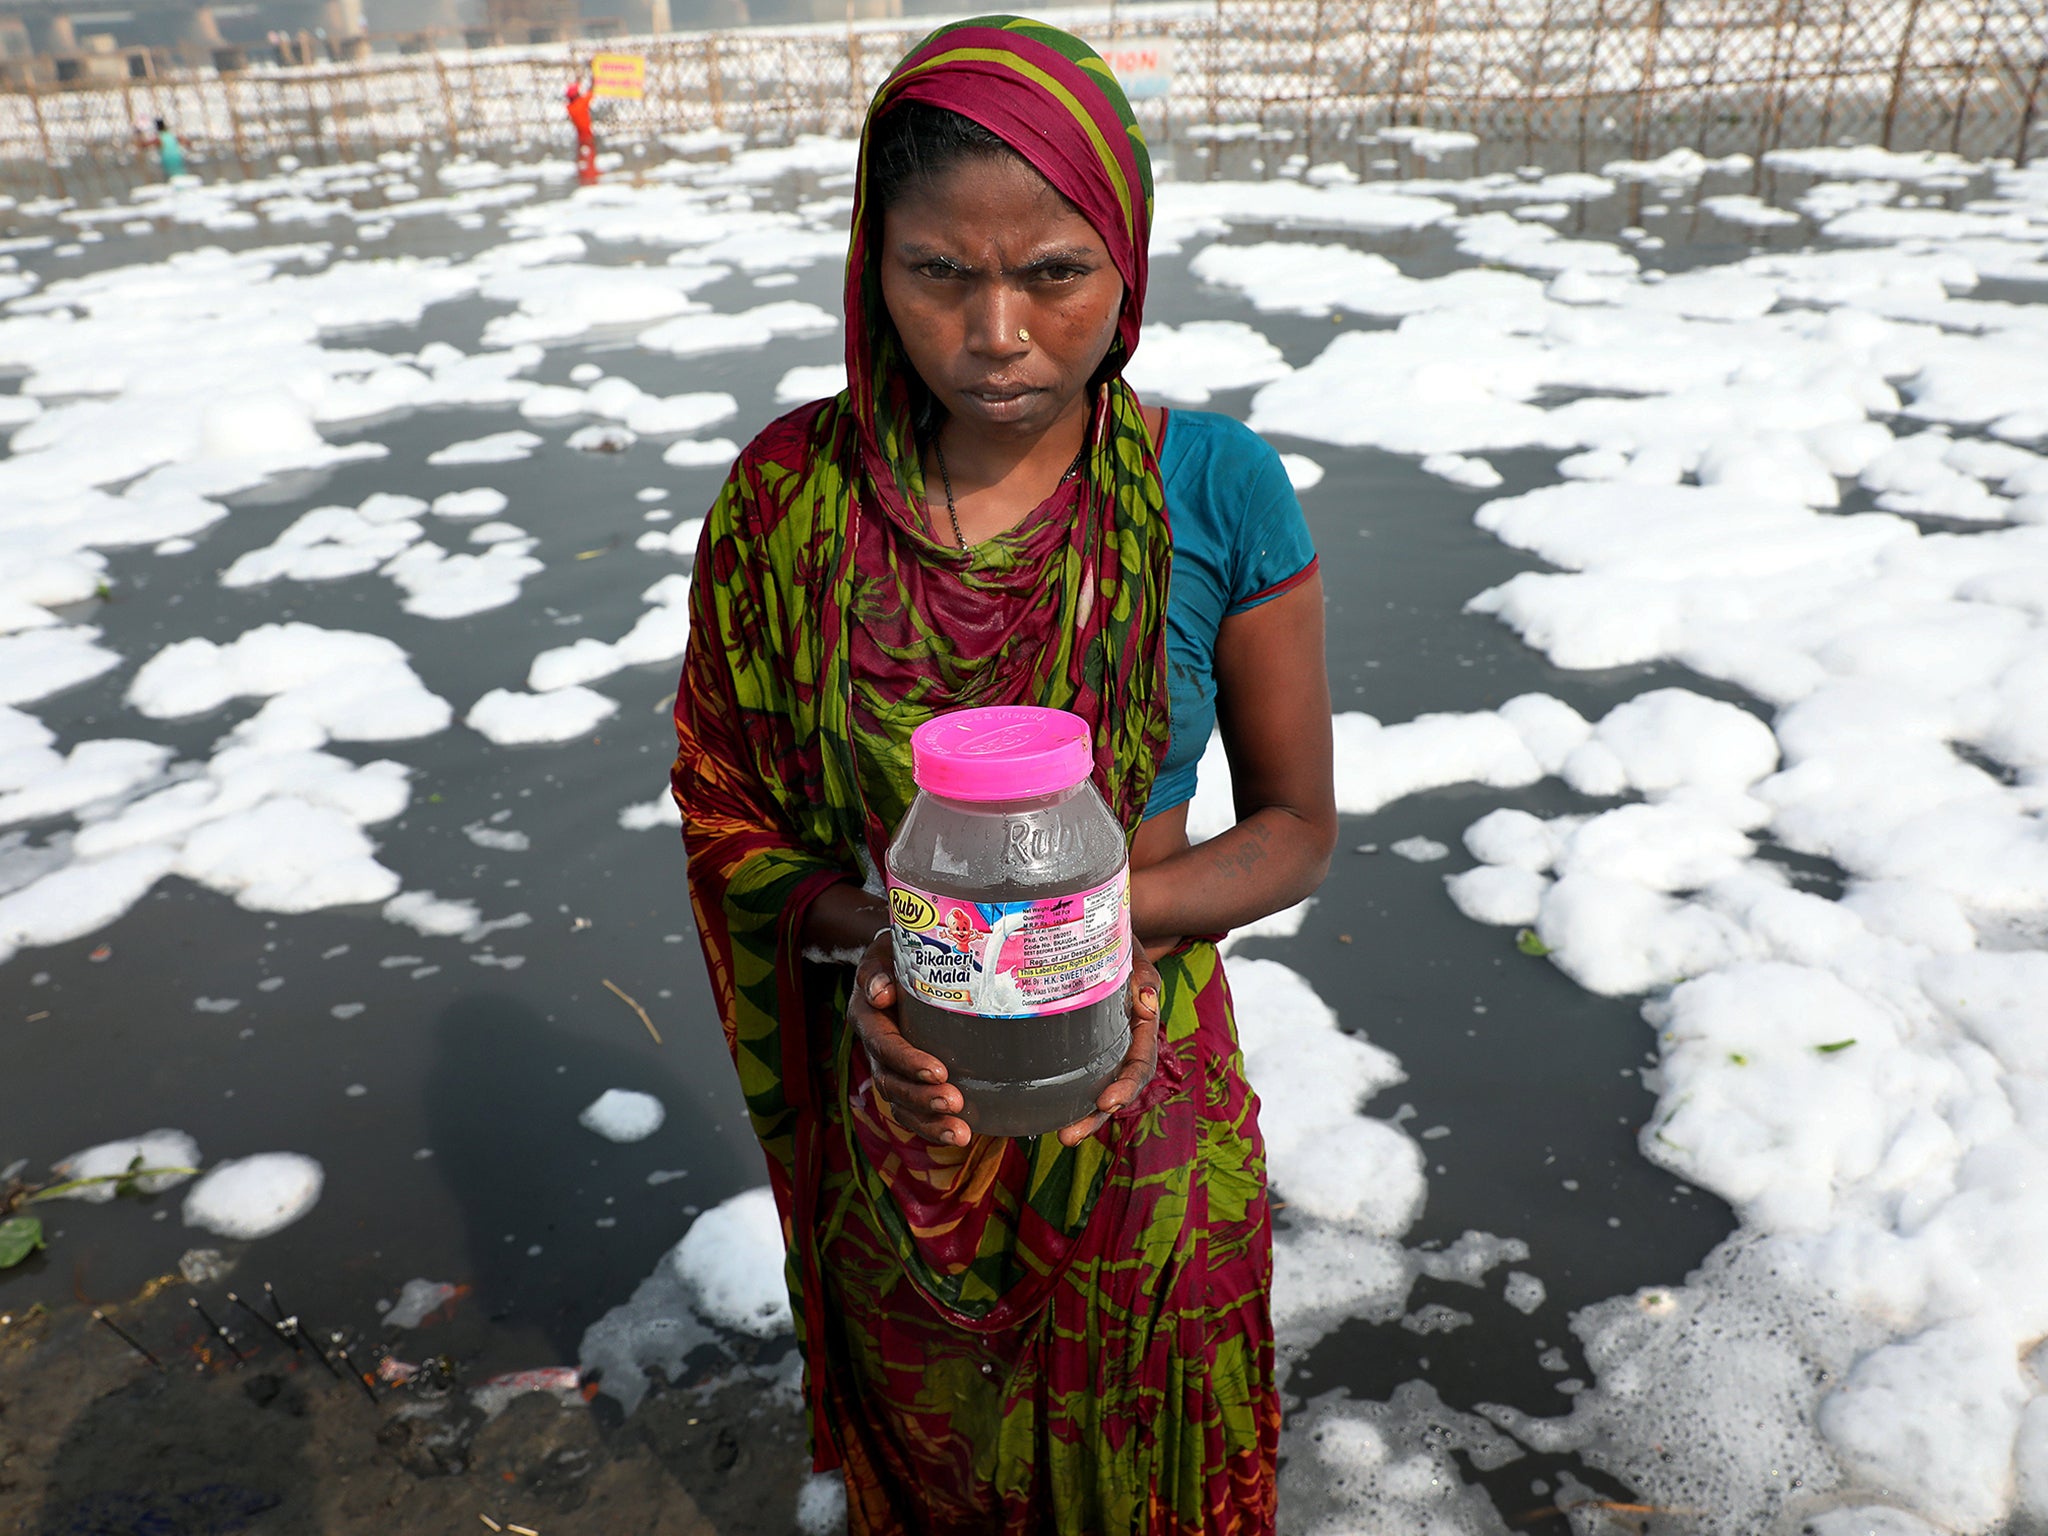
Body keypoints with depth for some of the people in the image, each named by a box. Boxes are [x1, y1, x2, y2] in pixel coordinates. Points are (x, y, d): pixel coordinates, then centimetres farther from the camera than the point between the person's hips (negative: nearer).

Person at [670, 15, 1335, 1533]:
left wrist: (1114, 915, -26)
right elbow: (734, 821, -5)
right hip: (898, 1095, 1)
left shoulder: (1216, 491, -17)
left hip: (1134, 1086, 0)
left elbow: (1296, 825, -7)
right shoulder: (795, 493, -14)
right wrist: (867, 941, -25)